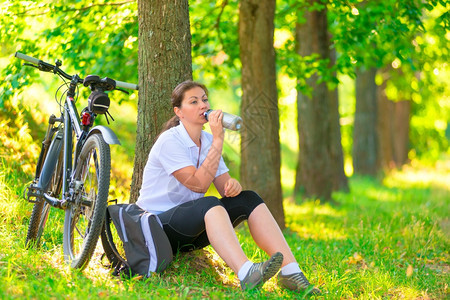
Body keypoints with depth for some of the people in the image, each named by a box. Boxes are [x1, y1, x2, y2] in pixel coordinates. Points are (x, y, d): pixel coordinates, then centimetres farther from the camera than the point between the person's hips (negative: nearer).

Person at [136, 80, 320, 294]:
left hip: (191, 232, 8)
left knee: (248, 199, -12)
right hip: (158, 224, -8)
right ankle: (246, 274, -59)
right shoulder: (169, 141, -14)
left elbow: (224, 186, 4)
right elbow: (198, 184, -25)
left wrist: (233, 186, -21)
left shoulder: (207, 140, 10)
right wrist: (218, 140, -24)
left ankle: (290, 271, -26)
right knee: (209, 204, -36)